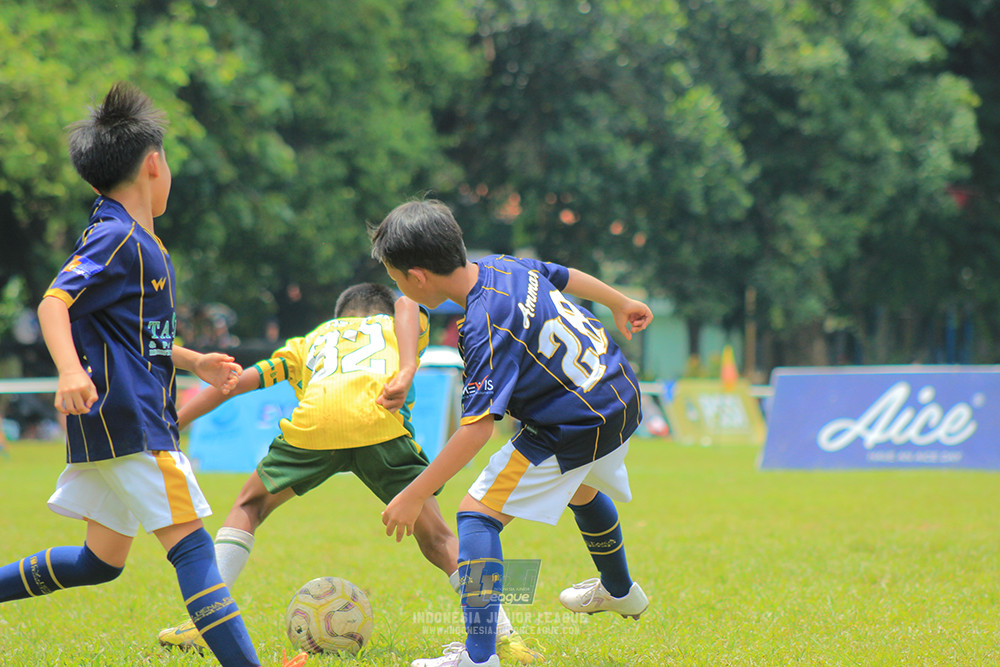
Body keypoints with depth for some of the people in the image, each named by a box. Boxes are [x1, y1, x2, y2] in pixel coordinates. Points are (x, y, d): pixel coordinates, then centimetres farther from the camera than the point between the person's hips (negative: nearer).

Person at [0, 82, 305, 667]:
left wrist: (194, 362, 33)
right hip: (128, 422, -10)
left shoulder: (138, 242, 19)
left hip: (131, 418, 10)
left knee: (101, 561, 14)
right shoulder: (117, 240, -12)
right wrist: (71, 371, -39)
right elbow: (55, 302, -24)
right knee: (191, 546, -15)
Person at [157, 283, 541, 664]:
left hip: (312, 423, 1)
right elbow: (407, 306, 10)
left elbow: (235, 382, 32)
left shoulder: (307, 343, 39)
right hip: (378, 421, -1)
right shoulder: (394, 325, 36)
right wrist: (406, 371, -6)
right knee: (437, 540, 12)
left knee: (249, 507, 25)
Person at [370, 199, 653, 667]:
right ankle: (619, 592, 63)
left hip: (576, 431, -10)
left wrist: (413, 496, -29)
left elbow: (477, 426, -32)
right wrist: (620, 304, 36)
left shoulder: (487, 327, -29)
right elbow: (567, 277, 16)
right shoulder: (502, 265, -4)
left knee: (478, 513, -11)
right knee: (580, 489, 37)